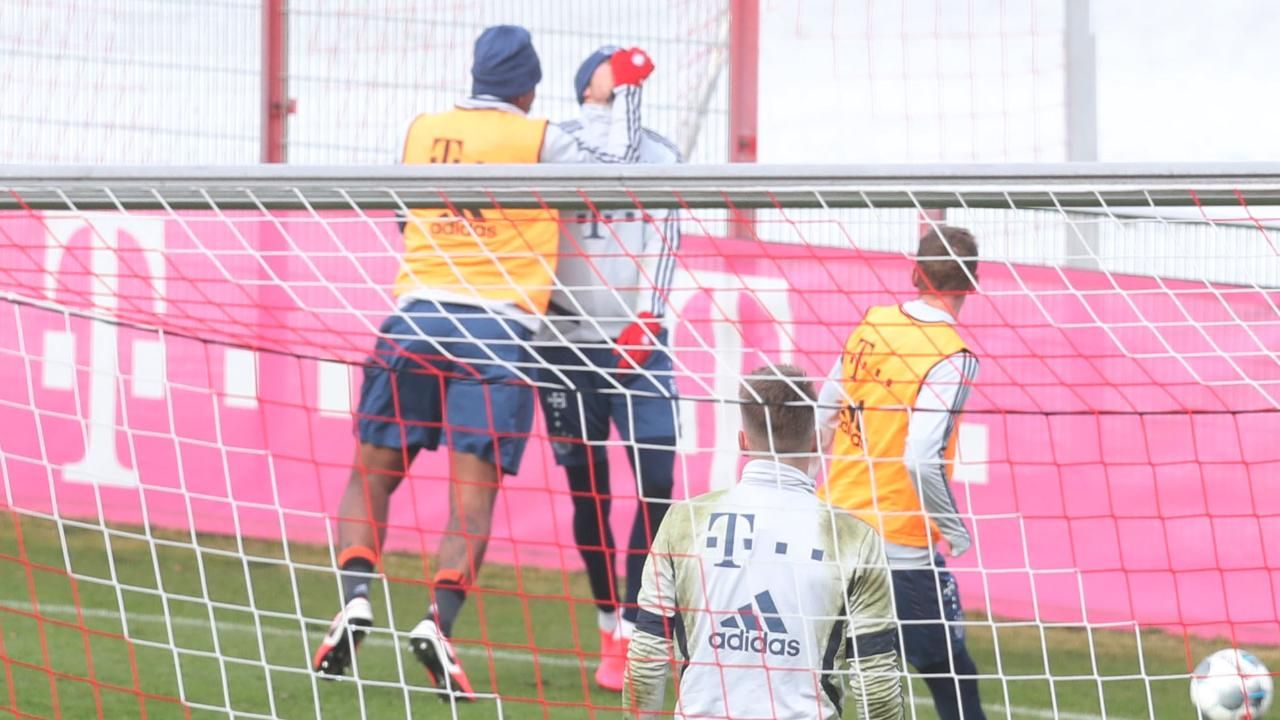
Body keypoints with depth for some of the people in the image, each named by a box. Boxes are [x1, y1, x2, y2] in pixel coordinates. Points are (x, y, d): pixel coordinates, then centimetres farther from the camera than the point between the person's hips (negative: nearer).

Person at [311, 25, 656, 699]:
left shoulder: (423, 131, 12)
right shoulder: (536, 139, 2)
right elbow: (615, 164, 11)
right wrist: (627, 88, 22)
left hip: (416, 315, 3)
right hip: (498, 323, -3)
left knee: (371, 472, 11)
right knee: (473, 490, -4)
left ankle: (355, 598, -8)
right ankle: (438, 621, -20)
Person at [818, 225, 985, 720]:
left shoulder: (870, 324, 4)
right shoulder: (952, 358, -16)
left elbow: (824, 418, 13)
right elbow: (922, 461, -24)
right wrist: (957, 532, -11)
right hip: (902, 546, -6)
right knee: (952, 677, 4)